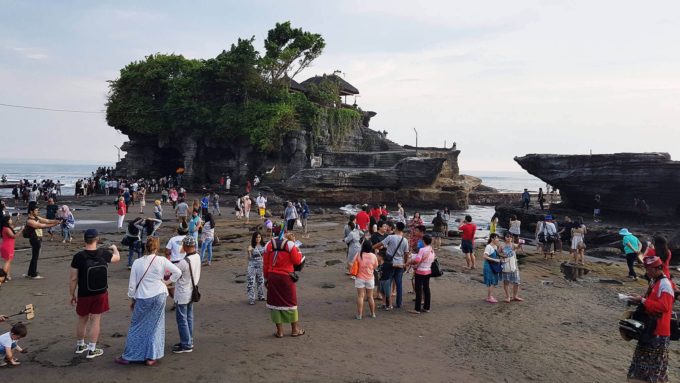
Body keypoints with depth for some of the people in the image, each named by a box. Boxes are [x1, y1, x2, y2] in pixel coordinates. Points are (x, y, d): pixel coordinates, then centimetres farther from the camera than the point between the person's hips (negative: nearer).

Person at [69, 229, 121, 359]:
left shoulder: (78, 257, -15)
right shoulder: (104, 254, -10)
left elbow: (74, 279, -11)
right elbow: (117, 257, 13)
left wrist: (72, 295, 2)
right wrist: (114, 248, 34)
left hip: (84, 295, 0)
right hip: (100, 294, 0)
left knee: (82, 320, 17)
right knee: (96, 320, 8)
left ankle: (80, 345, 36)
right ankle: (92, 350, 13)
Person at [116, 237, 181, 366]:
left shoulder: (137, 262, -6)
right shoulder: (162, 260, -8)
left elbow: (132, 284, 0)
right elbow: (178, 272, -7)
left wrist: (132, 299, 13)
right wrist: (168, 279, 12)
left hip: (142, 298, 0)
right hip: (159, 295, 0)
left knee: (137, 326, 13)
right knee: (155, 326, 11)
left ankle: (128, 356, 20)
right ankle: (151, 357, 15)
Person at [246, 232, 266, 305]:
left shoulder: (263, 246, 1)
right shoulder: (252, 247, -9)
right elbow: (250, 258, -10)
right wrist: (249, 251, -25)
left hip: (261, 266, 4)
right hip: (253, 267, -4)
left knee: (261, 281, 15)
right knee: (251, 282, -6)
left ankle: (260, 296, 31)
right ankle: (251, 299, -1)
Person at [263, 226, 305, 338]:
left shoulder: (268, 245, 0)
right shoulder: (290, 244, -9)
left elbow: (265, 264, 2)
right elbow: (298, 261, -7)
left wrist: (266, 278, 11)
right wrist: (297, 249, 7)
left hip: (272, 278, 2)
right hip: (286, 278, -2)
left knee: (275, 303, 10)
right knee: (290, 302, 11)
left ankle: (279, 331, 14)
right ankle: (295, 329, 19)